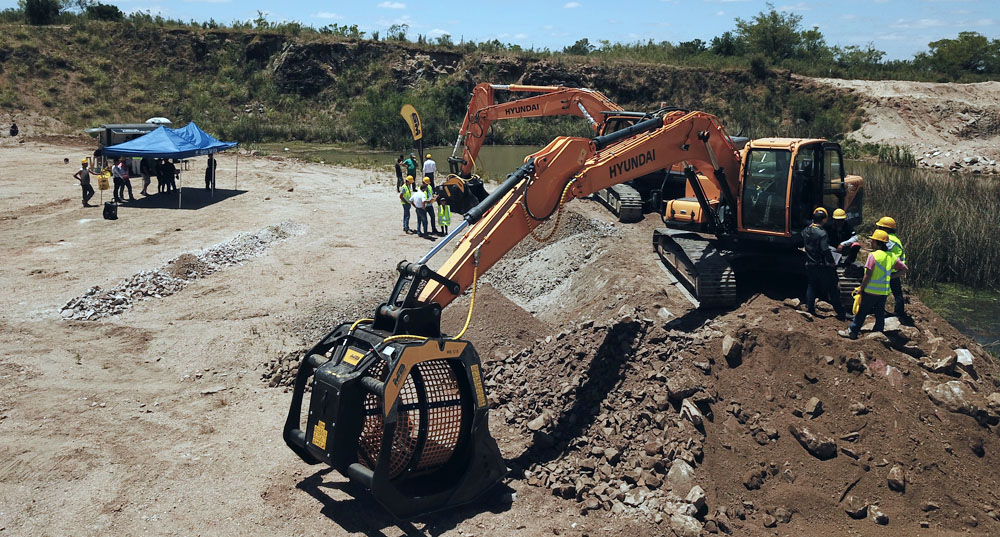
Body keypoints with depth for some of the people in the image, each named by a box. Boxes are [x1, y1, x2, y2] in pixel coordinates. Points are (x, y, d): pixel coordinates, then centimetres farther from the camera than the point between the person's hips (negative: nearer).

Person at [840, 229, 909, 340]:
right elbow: (905, 268, 10)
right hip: (885, 291, 6)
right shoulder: (892, 256, 4)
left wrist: (861, 289, -9)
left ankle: (852, 331, 11)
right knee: (880, 314, 14)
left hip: (871, 291, -6)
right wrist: (891, 276, 12)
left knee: (861, 312, 4)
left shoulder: (873, 255, -16)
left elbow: (868, 275, -17)